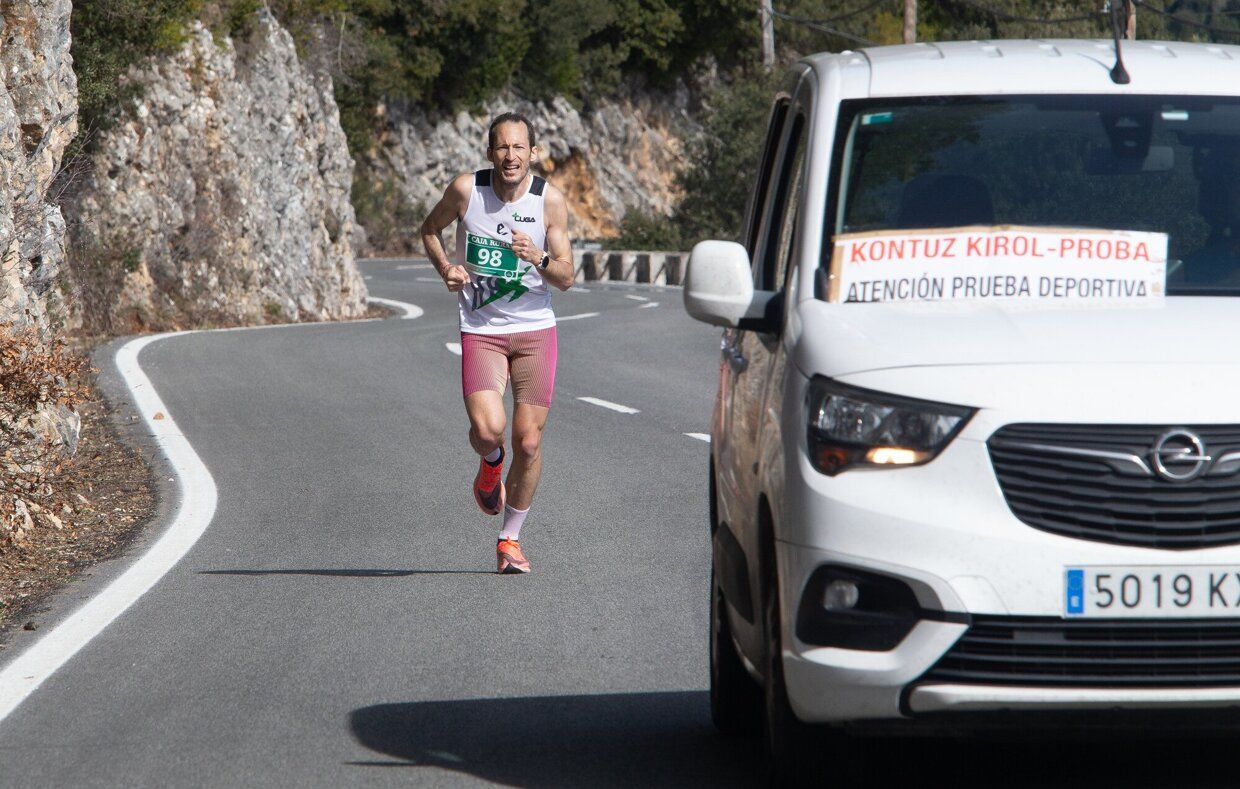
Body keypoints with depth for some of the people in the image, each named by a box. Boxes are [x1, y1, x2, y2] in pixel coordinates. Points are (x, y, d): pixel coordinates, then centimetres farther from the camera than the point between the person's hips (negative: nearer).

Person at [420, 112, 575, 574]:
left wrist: (538, 258, -24)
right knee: (488, 429, -22)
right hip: (481, 332, -1)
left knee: (528, 442, -1)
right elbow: (430, 229, 13)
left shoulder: (550, 201, -6)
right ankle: (491, 464, 17)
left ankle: (510, 539, 19)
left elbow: (566, 278, -3)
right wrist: (446, 269, -6)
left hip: (535, 331, 1)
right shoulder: (466, 189, -7)